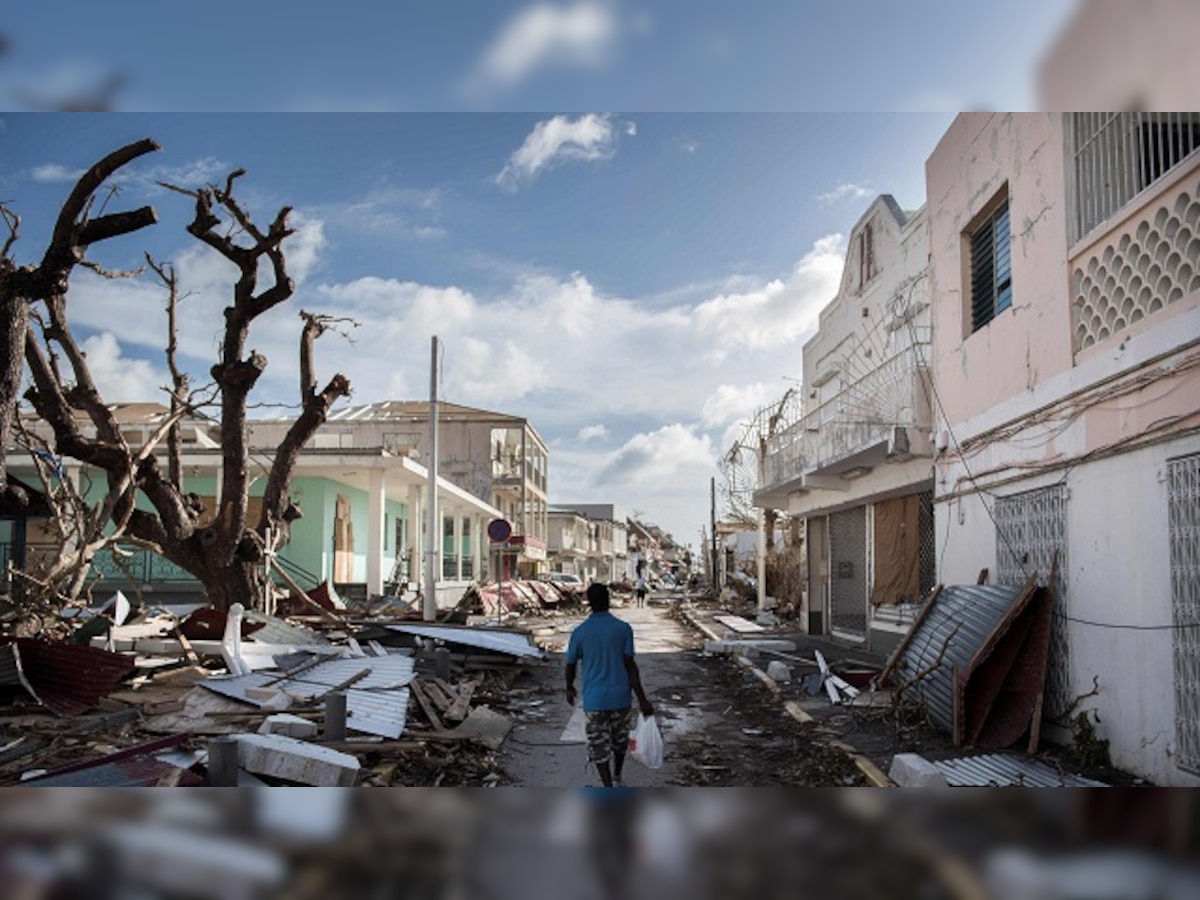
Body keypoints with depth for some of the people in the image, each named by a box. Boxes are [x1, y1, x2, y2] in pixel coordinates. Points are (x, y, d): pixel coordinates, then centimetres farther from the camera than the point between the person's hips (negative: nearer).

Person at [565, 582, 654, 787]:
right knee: (620, 740, 23)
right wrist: (642, 699, -8)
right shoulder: (623, 629, -8)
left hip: (594, 700, -2)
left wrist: (569, 688, 23)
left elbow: (570, 665, 3)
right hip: (620, 696, 2)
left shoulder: (580, 632, -7)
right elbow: (630, 665, -11)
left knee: (599, 747, 6)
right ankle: (617, 776, 44)